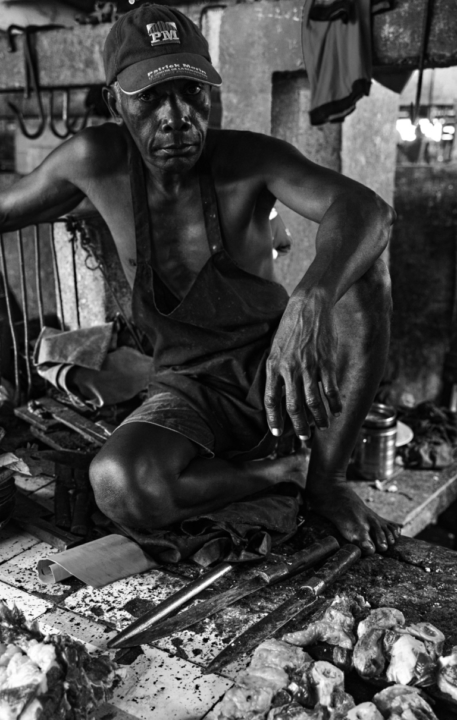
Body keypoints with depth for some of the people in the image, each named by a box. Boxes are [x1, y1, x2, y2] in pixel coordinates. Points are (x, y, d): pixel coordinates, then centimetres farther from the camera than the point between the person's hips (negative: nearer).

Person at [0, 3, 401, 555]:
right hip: (189, 391, 1)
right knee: (119, 487, -33)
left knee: (360, 271, -28)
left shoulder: (250, 159, -17)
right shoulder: (96, 161, -9)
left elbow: (365, 210, -34)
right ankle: (283, 471, -5)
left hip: (277, 368, 0)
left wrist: (311, 300, -55)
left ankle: (327, 478, -13)